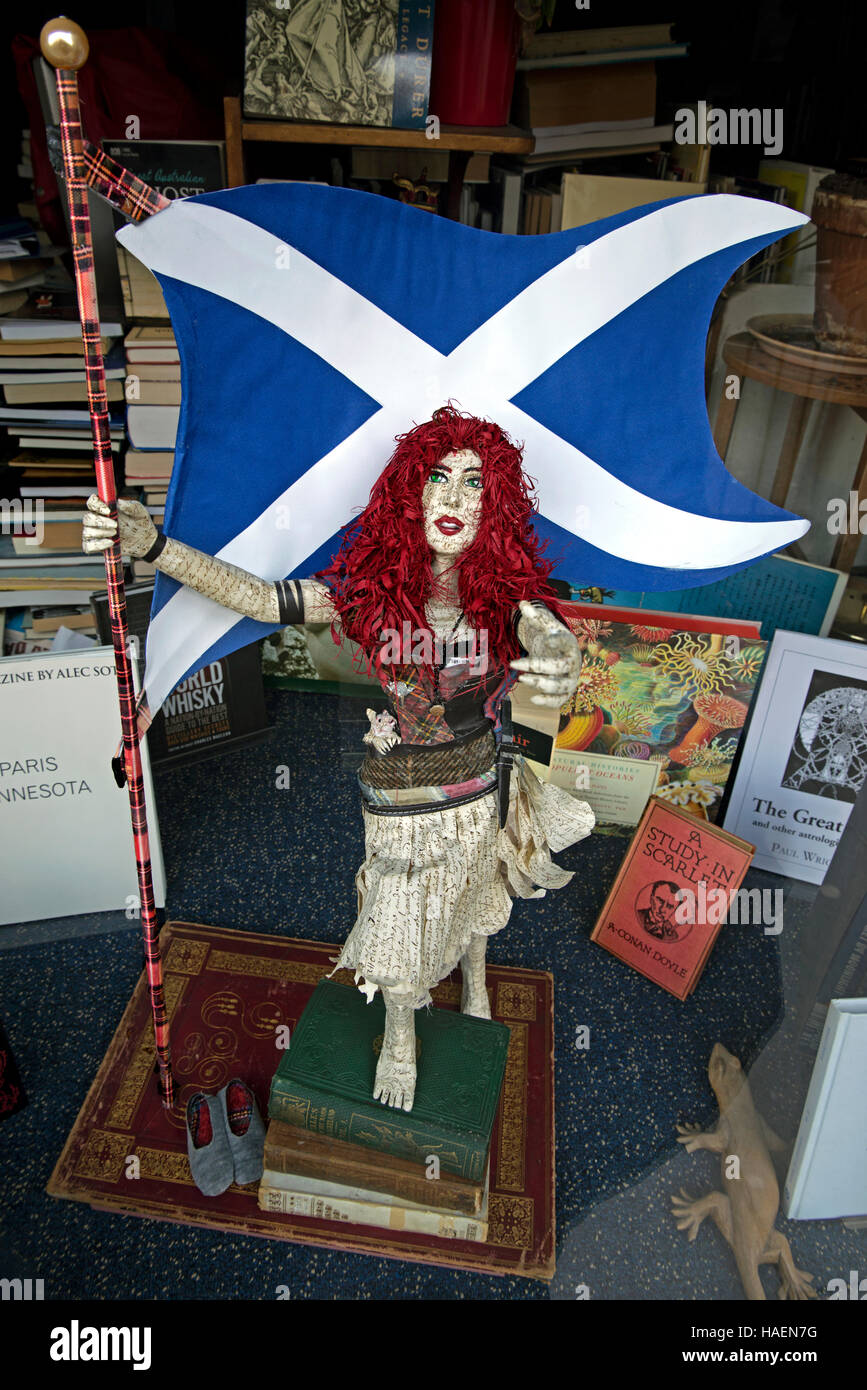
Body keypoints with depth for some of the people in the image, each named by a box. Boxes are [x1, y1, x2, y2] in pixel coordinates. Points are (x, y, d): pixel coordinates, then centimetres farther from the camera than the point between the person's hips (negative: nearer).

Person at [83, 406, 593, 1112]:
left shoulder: (506, 588, -17)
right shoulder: (376, 582, -17)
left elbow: (548, 634, -36)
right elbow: (260, 598, -16)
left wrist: (561, 657, -63)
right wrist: (152, 543, -26)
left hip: (477, 785, 1)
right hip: (400, 794, -1)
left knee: (474, 895, 27)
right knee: (401, 916, 14)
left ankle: (473, 981, 61)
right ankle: (401, 1033, 46)